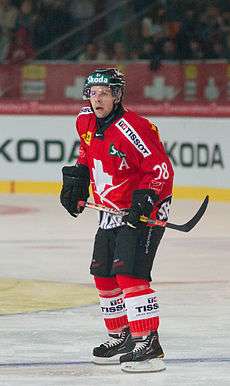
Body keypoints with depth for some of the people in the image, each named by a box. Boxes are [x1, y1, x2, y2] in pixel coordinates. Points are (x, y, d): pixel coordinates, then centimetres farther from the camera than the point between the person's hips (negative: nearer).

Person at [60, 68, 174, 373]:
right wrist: (76, 180, 16)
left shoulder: (132, 129, -24)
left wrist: (144, 199, -32)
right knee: (103, 274, 14)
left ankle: (149, 345, -23)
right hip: (112, 211, 9)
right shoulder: (86, 122, 2)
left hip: (144, 212, -9)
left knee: (129, 273, -21)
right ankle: (121, 338, 28)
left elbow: (161, 169, -23)